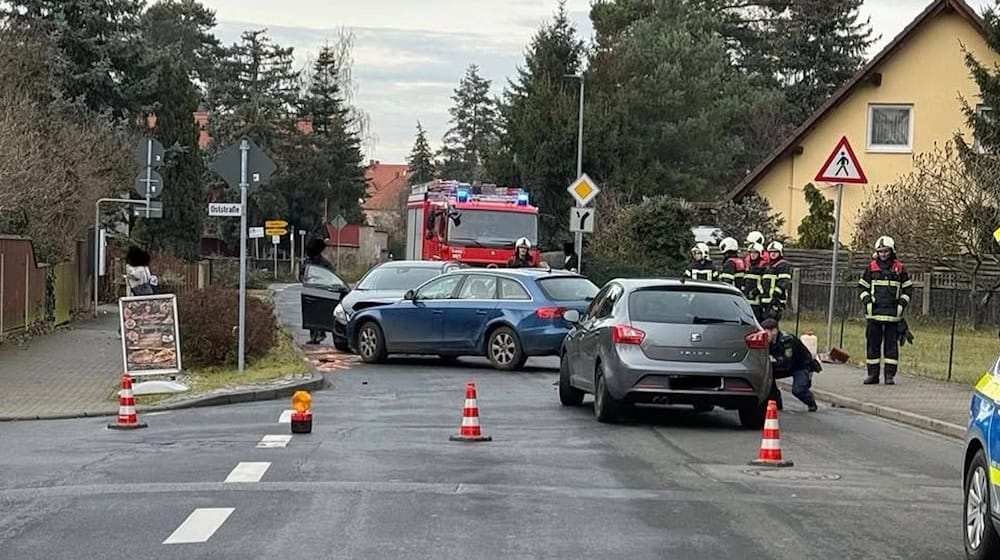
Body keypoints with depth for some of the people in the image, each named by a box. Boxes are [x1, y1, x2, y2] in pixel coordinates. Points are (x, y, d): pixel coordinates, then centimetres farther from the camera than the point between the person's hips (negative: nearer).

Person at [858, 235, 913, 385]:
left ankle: (890, 374, 4)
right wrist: (867, 301, 0)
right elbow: (862, 286, 14)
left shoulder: (900, 268, 5)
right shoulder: (871, 267, 7)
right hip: (874, 312, 1)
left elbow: (908, 289, 11)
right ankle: (872, 374, 10)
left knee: (891, 344, 0)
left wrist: (901, 304, 0)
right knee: (872, 343, 3)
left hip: (892, 314, -1)